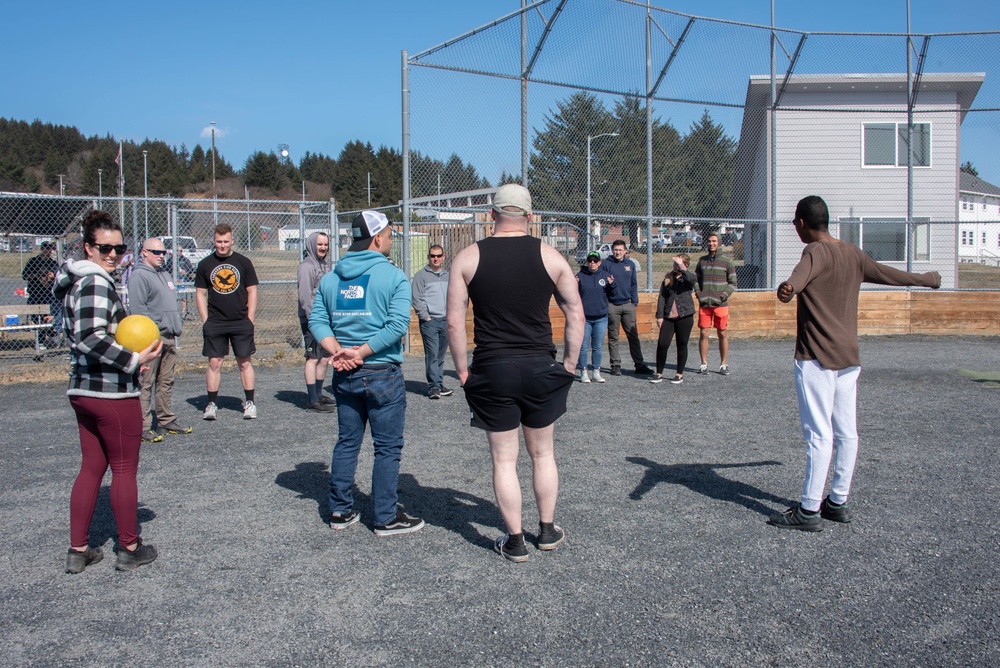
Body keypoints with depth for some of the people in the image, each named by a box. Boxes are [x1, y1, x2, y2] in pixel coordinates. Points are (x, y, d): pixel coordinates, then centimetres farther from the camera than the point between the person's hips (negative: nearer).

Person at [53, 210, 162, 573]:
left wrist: (125, 358, 12)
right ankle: (130, 548, 16)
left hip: (82, 389, 9)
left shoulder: (75, 281, 14)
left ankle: (78, 550, 21)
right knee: (125, 470, 4)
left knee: (91, 467, 15)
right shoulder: (96, 281, -16)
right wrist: (134, 360, -20)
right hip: (112, 392, -9)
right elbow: (91, 337, -27)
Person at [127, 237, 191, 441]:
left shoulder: (165, 275, 21)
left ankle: (167, 420, 24)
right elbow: (138, 309, -17)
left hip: (169, 337, 9)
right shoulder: (139, 276, -9)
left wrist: (175, 328, 21)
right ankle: (143, 427, -4)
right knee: (145, 384, -6)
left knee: (166, 382, 15)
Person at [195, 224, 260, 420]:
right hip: (215, 323, 1)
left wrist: (250, 320, -1)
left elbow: (252, 291, 5)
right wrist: (205, 321, 0)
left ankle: (249, 403, 10)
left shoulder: (243, 262, 3)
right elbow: (200, 293, 8)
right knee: (214, 363, 2)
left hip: (241, 322, 0)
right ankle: (211, 404, 10)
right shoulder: (205, 264, 5)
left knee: (245, 362, 2)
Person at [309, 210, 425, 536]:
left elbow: (317, 320, 1)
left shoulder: (330, 277, 7)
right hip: (383, 374, -5)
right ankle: (387, 518, 12)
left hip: (344, 375, 6)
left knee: (346, 442, 16)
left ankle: (340, 511, 24)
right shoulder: (393, 276, -9)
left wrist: (338, 351, -8)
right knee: (388, 448, 5)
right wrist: (360, 353, -15)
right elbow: (397, 325, -19)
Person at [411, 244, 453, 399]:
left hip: (445, 321, 5)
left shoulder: (447, 276, 16)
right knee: (432, 354, -9)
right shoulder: (421, 275, -1)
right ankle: (433, 386, -8)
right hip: (429, 321, -5)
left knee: (441, 355, 9)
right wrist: (426, 317, -11)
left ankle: (439, 384, 15)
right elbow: (417, 300, -5)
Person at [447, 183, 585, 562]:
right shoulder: (550, 256, 0)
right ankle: (547, 531, 29)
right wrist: (569, 365, 9)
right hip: (541, 368, 1)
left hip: (491, 371, -1)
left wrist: (463, 371, 4)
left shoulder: (468, 258, -2)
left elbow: (454, 322, -4)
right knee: (543, 454, 17)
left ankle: (515, 542, 17)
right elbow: (576, 314, 2)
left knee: (503, 460, 9)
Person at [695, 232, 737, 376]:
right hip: (704, 304, 2)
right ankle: (704, 364, 8)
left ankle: (724, 364, 13)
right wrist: (699, 294, 1)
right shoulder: (702, 260, 10)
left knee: (722, 334, 4)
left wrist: (724, 295, -10)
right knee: (704, 333, 0)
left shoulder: (727, 261, 3)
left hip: (721, 304, -2)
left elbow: (733, 283, 4)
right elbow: (695, 279, 16)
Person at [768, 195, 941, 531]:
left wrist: (789, 287, -59)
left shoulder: (816, 252, -12)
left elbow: (803, 273, -36)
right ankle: (838, 502, 20)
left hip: (816, 358, -8)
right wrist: (927, 279, 45)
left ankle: (809, 510, -1)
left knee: (819, 435, -6)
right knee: (846, 433, 11)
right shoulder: (853, 254, 11)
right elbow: (890, 274, 26)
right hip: (849, 357, 8)